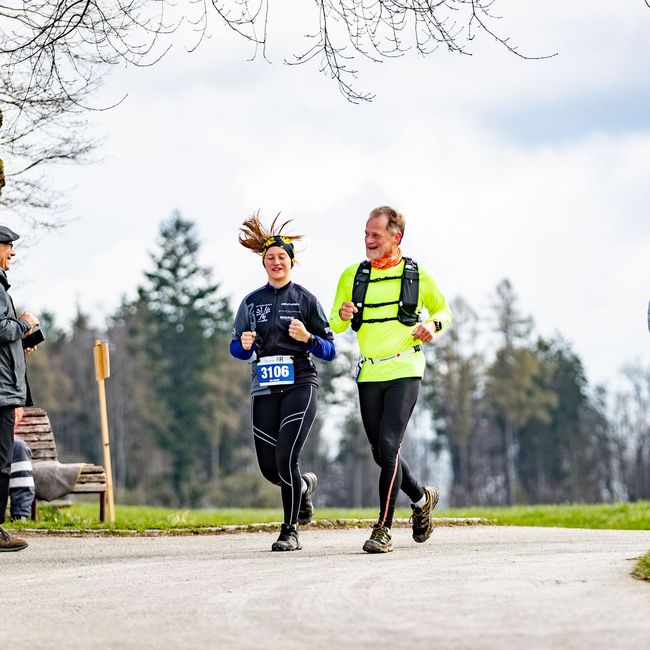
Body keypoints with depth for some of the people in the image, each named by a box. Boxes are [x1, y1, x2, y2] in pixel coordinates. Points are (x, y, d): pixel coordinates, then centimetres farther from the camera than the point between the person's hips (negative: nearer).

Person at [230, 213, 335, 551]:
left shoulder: (305, 300, 3)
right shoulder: (252, 302, 11)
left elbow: (329, 351, 3)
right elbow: (237, 349, 16)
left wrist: (307, 338, -16)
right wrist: (244, 345, -7)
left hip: (300, 386, -4)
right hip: (265, 389, 4)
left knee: (285, 457, -17)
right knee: (269, 468, 3)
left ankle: (290, 532, -5)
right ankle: (305, 485, 38)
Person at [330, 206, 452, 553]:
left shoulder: (417, 275, 3)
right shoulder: (352, 276, 8)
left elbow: (443, 311, 16)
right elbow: (334, 325, 12)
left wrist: (433, 324, -7)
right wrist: (342, 315, -12)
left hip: (404, 371, -4)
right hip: (368, 374, 4)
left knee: (388, 446, -17)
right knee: (381, 453, 9)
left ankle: (383, 530, -14)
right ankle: (422, 498, 36)